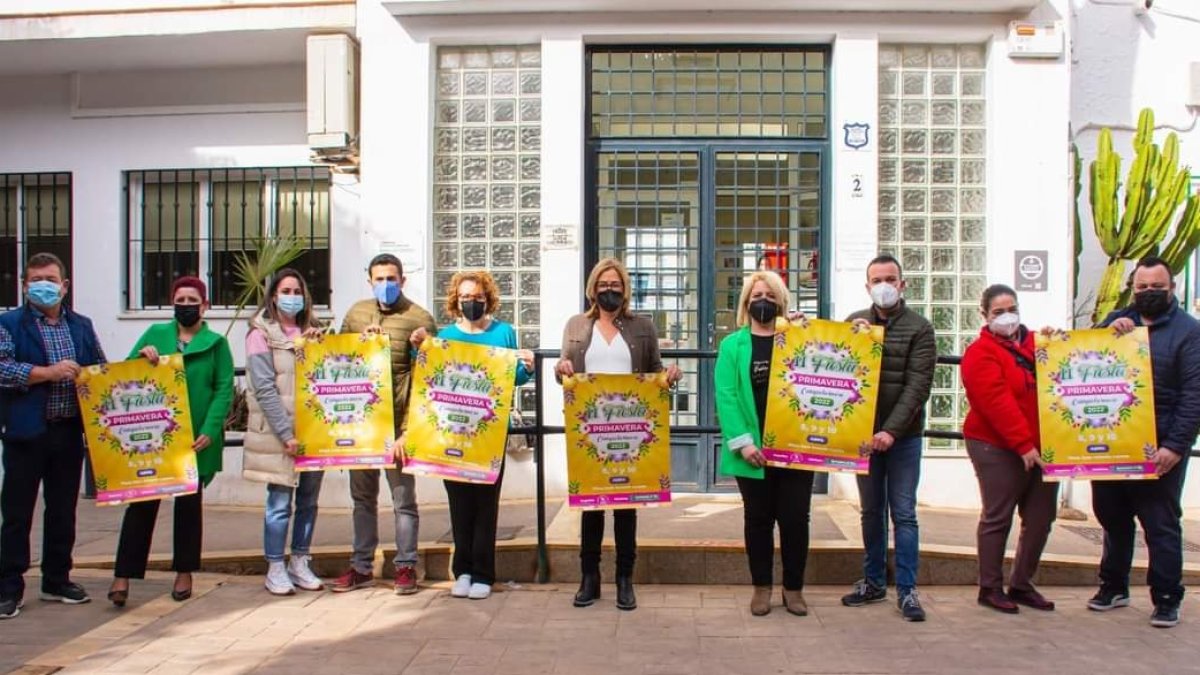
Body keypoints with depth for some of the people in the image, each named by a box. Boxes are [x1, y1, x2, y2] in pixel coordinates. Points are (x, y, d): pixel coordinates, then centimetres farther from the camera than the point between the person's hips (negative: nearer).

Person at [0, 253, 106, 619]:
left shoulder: (82, 326, 14)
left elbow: (101, 369, 17)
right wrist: (48, 372, -19)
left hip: (70, 432, 4)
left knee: (63, 510, 12)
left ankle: (57, 581, 24)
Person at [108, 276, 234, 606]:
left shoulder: (216, 343, 4)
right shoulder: (155, 334, 10)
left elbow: (224, 390, -3)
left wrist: (210, 430, -15)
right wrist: (141, 356, -12)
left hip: (195, 438, -1)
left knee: (189, 502, 8)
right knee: (142, 501, -2)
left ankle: (184, 572, 20)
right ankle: (123, 575, 3)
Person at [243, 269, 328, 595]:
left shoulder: (311, 332, 13)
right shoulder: (261, 333, -2)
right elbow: (265, 389, -10)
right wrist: (286, 434, -15)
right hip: (278, 433, -5)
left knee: (308, 500, 9)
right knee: (280, 502, -1)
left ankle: (299, 564, 22)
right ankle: (275, 569, 12)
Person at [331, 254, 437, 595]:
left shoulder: (419, 318, -5)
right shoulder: (356, 313, 12)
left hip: (399, 420, -5)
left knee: (403, 497, 4)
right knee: (363, 495, 14)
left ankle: (406, 566, 15)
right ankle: (361, 567, 25)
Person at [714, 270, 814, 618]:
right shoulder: (733, 345, 2)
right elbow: (726, 396, -6)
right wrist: (742, 442, -14)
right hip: (753, 451, -1)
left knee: (795, 518, 5)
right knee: (758, 519, 10)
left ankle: (794, 588, 21)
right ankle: (761, 587, 23)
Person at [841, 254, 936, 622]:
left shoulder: (919, 328, -3)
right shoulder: (854, 322, 6)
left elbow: (917, 386, -11)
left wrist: (892, 430, -20)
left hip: (903, 435, -3)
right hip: (864, 432, 3)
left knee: (903, 514, 2)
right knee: (871, 511, 12)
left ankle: (906, 589, 10)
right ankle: (873, 581, 23)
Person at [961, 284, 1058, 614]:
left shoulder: (1036, 343, 14)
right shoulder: (981, 353, -7)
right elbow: (997, 402, -17)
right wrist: (1023, 444, -23)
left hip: (1041, 448, 7)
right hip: (998, 449, -6)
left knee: (1040, 518, 10)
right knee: (997, 518, 0)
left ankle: (1021, 584, 24)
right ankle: (990, 588, 12)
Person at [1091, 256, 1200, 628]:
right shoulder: (1118, 319, 10)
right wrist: (1109, 331, -13)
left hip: (1159, 448, -4)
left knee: (1161, 524, 3)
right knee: (1112, 517, 14)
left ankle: (1167, 599, 15)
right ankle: (1113, 586, 29)